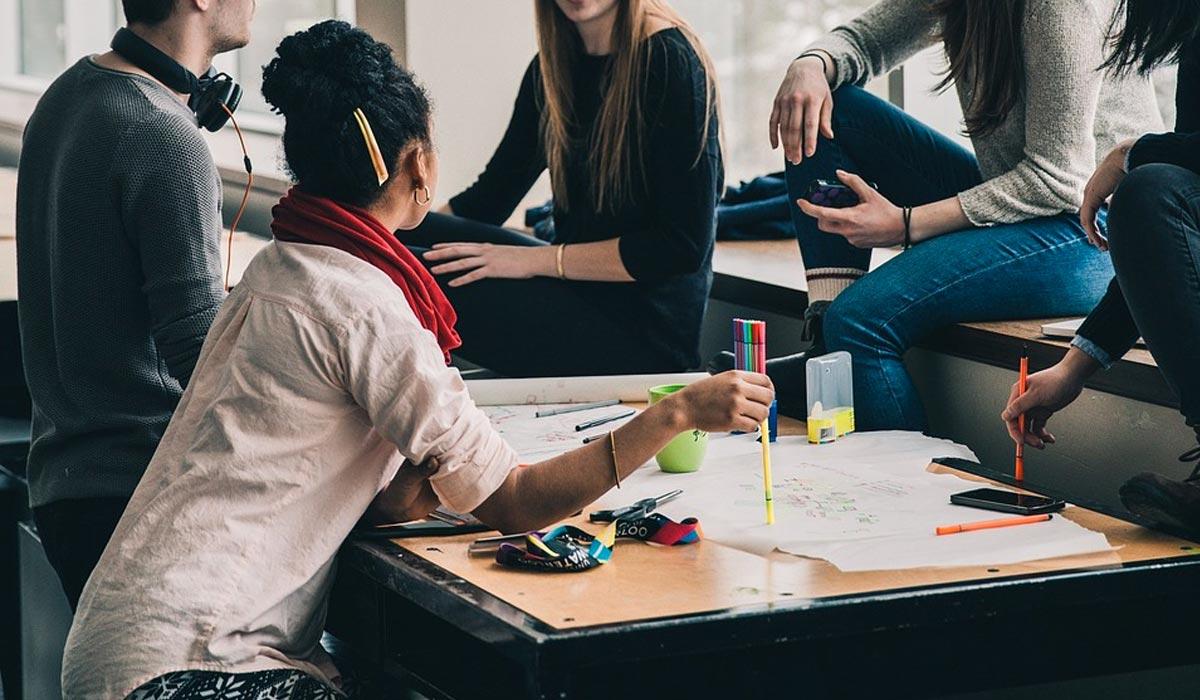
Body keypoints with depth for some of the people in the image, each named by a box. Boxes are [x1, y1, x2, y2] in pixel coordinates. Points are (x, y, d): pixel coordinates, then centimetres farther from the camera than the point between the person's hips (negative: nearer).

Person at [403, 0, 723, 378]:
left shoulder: (669, 61, -14)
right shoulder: (554, 65, 9)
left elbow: (683, 246, -18)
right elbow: (490, 197, 14)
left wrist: (536, 260, -17)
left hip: (646, 329, -7)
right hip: (579, 293, 7)